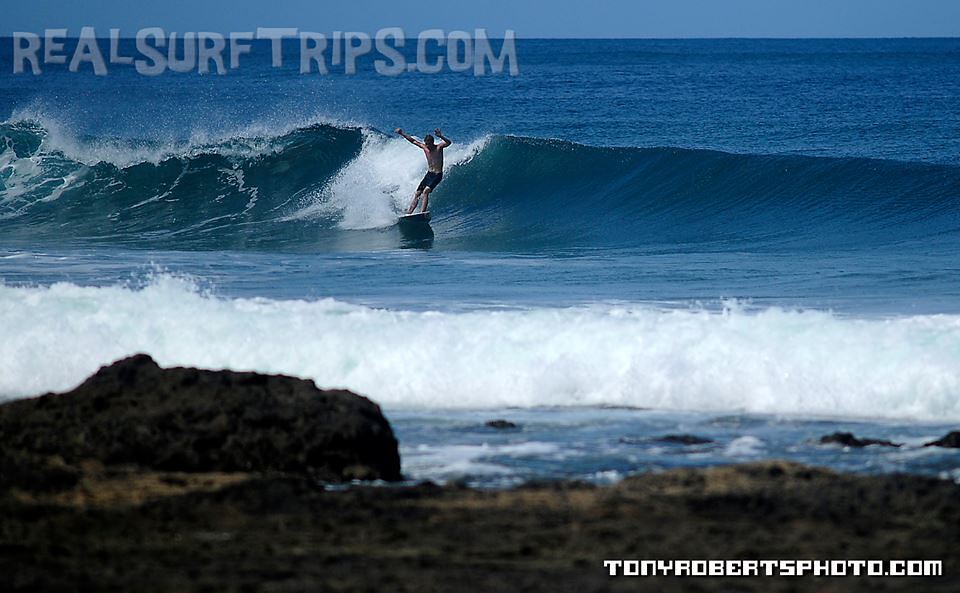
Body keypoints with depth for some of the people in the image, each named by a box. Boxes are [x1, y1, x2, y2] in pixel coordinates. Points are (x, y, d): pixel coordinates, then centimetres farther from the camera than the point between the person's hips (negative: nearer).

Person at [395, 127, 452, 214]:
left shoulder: (439, 147, -14)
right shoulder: (424, 147, 2)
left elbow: (448, 142, -32)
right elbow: (413, 140, 12)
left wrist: (441, 136, -51)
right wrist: (402, 134, 8)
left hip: (437, 175, -7)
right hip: (429, 174, 7)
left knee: (425, 192, -25)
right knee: (417, 194, 2)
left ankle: (422, 212, -28)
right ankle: (408, 212, 4)